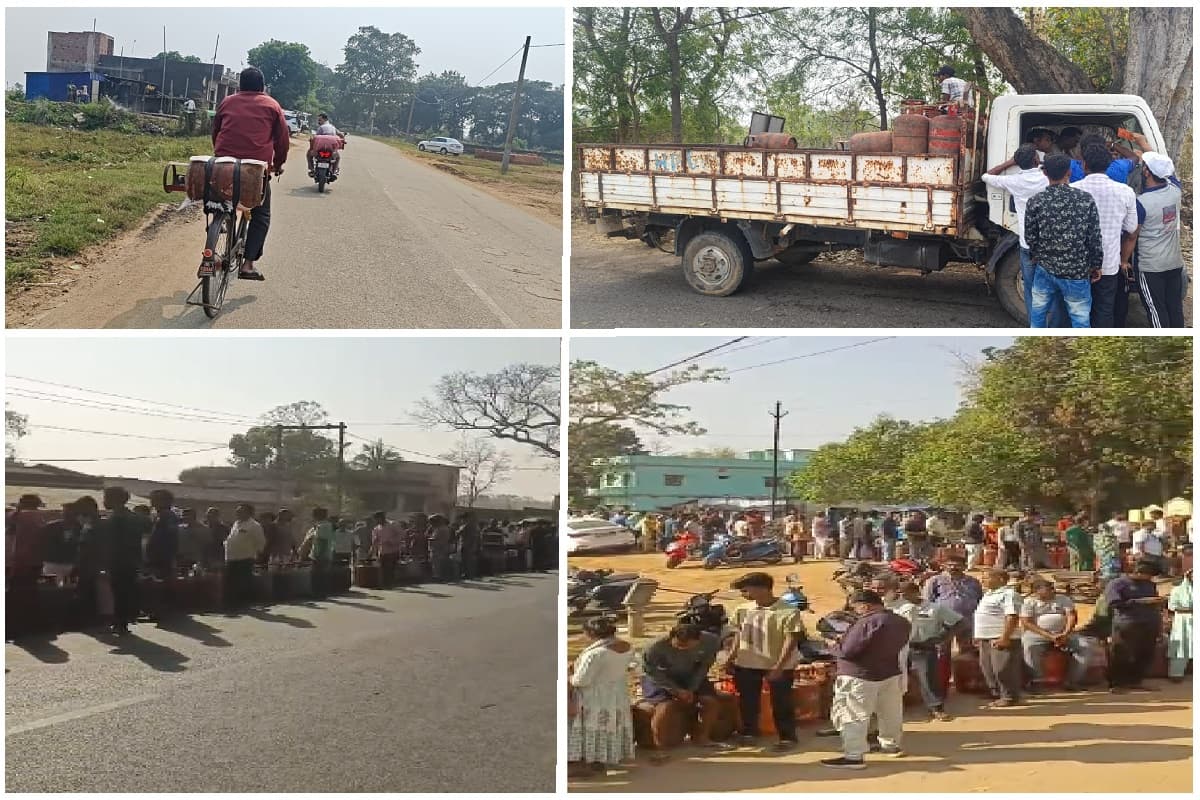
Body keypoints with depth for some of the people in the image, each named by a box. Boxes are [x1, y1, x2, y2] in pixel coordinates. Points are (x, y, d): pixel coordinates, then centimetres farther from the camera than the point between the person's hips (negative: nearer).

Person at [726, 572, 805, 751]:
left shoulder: (789, 612, -16)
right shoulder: (742, 610, 1)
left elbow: (791, 641, -15)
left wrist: (778, 667, -19)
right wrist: (731, 658, 8)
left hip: (779, 666, -5)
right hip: (746, 664, 5)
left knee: (782, 703, 4)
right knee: (747, 700, 15)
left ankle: (787, 737, 16)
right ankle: (749, 732, 32)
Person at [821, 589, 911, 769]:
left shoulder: (868, 622, -23)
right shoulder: (902, 622, 3)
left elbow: (847, 651, -24)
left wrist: (833, 646, -2)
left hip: (860, 677, -9)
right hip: (891, 673, 9)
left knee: (853, 716, -3)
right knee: (890, 712, 22)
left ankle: (854, 757, -5)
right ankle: (891, 744, 37)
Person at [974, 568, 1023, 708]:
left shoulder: (1007, 594, -13)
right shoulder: (988, 594, 19)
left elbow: (1012, 617, -21)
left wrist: (1004, 638, -26)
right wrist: (979, 636, 21)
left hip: (1001, 639, -10)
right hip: (986, 639, 10)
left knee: (1003, 669, -6)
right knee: (988, 668, 13)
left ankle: (1010, 697, 2)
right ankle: (998, 696, 22)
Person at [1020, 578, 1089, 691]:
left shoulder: (1064, 599, 11)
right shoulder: (1028, 602, 1)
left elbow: (1071, 616, 0)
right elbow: (1027, 623, -9)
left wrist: (1065, 634, -20)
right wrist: (1049, 636, -19)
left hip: (1063, 633, 3)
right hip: (1037, 634, -3)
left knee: (1083, 647, -19)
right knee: (1029, 647, -35)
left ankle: (1073, 680, -14)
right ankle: (1036, 681, -28)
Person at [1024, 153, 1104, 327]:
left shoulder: (1035, 201, -8)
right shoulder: (1085, 199, -8)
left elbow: (1030, 238, -1)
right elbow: (1095, 238, -5)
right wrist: (1096, 265, 8)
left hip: (1044, 269, 1)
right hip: (1076, 272, -1)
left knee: (1038, 314, 18)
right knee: (1080, 318, 6)